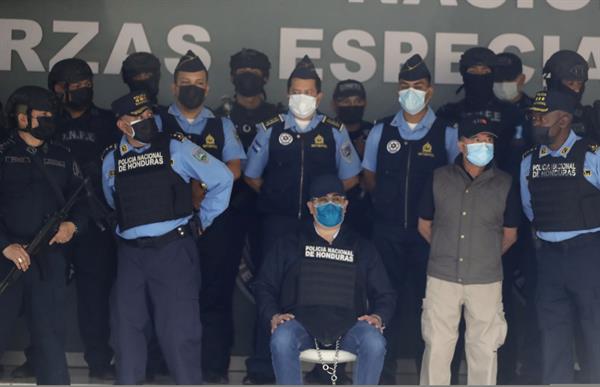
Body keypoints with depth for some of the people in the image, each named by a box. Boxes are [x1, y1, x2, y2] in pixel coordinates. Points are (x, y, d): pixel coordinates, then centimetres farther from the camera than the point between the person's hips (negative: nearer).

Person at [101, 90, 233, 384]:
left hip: (174, 249, -4)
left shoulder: (176, 147, -2)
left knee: (179, 328, -4)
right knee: (126, 326, 7)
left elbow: (222, 179, 2)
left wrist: (202, 220, 5)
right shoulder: (111, 159, 9)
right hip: (130, 253, 4)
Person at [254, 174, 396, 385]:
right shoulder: (289, 244, 18)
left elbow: (384, 294, 20)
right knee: (282, 339, -35)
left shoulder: (362, 248, 21)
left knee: (374, 342, -31)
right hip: (301, 324, -1)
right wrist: (274, 315, -4)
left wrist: (378, 316, -2)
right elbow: (264, 286, 16)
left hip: (347, 328, 1)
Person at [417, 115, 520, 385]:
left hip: (486, 280, 0)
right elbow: (424, 225, 13)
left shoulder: (505, 184, 0)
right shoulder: (439, 178, 1)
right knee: (436, 346, 5)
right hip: (442, 277, 0)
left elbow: (510, 234, 12)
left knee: (485, 348, 6)